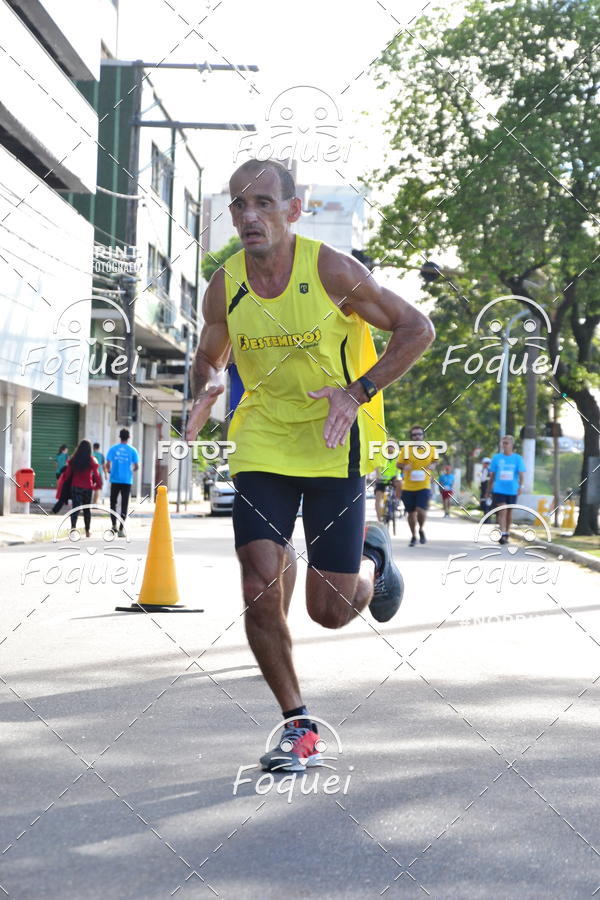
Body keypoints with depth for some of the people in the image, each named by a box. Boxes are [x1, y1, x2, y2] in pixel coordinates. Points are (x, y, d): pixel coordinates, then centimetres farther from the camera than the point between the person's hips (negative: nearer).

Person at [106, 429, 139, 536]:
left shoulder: (113, 449, -1)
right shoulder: (132, 450, -2)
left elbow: (107, 465, -6)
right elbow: (136, 466, -4)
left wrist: (109, 471, 15)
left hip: (115, 480, 1)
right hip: (127, 481, 0)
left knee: (113, 503, 16)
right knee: (124, 505, 2)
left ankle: (114, 525, 7)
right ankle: (121, 529, -2)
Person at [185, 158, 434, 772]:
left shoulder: (332, 270, -13)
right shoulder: (225, 285, -3)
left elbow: (416, 329, -5)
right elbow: (209, 357, 15)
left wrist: (358, 392, -17)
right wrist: (204, 391, -9)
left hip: (333, 446, -3)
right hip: (261, 447, 3)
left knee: (331, 610, -2)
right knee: (260, 593, -10)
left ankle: (372, 557, 34)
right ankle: (297, 726, 9)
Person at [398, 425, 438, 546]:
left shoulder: (430, 448, 2)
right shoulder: (405, 449, 0)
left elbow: (435, 460, 18)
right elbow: (399, 463, 4)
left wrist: (432, 465, -4)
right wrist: (404, 466, -17)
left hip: (424, 486, -1)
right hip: (408, 486, 1)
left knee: (421, 510, -15)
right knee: (411, 513, 10)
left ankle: (421, 530, 15)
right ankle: (413, 536, 30)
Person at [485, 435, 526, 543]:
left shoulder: (517, 458, 2)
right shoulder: (496, 457, 5)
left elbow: (520, 473, -6)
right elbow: (492, 475, 10)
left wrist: (520, 486, -22)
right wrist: (488, 490, 12)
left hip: (512, 490, 1)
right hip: (499, 489, -1)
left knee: (509, 512, 12)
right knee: (502, 511, -13)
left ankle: (507, 534, 27)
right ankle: (502, 535, -20)